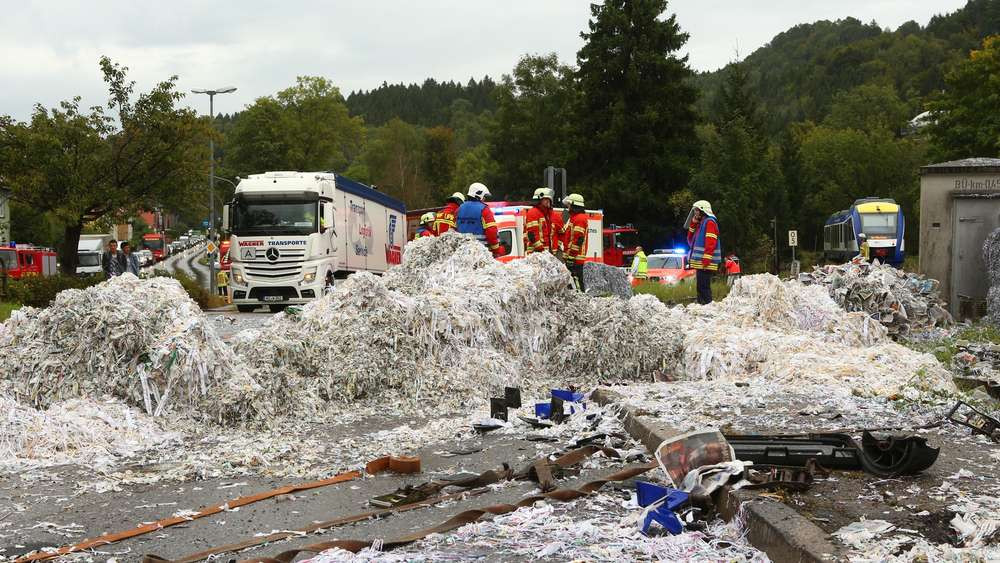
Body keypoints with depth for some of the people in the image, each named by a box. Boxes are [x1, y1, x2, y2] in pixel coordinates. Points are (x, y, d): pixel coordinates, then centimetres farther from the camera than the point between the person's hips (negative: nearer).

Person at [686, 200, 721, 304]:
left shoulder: (709, 222, -7)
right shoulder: (700, 223, 23)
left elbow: (711, 242, -17)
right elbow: (690, 240, 24)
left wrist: (706, 259, -24)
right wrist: (693, 224, 16)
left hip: (706, 263, -10)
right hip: (699, 263, 10)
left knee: (704, 286, -14)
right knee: (700, 287, 11)